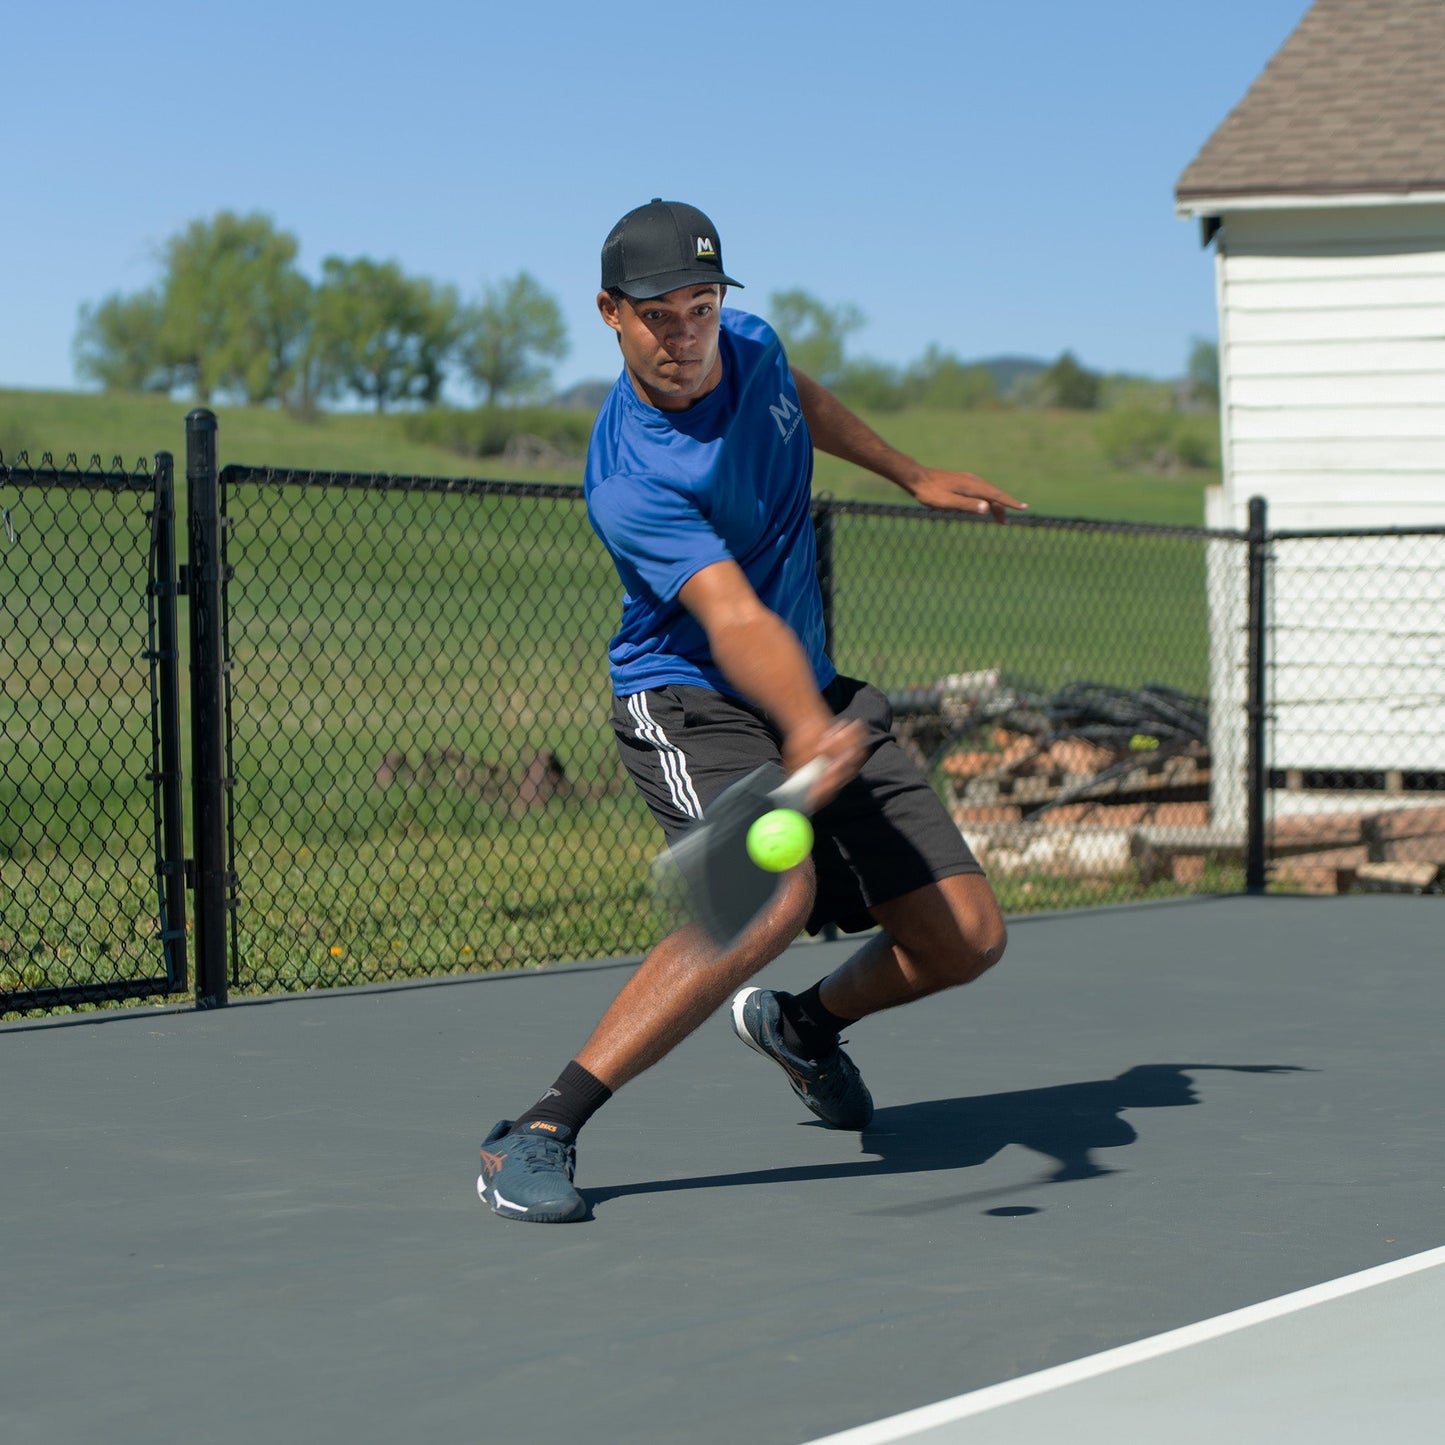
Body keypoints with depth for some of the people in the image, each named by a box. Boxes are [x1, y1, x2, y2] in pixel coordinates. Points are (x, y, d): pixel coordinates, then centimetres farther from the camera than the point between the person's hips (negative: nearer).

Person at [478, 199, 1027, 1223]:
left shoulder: (748, 341, -3)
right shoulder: (633, 481, -27)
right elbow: (736, 618, -39)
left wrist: (916, 476, 27)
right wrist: (805, 726, -55)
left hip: (815, 698, 8)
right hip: (689, 703, -7)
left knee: (967, 939, 1)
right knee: (775, 888, -37)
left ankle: (803, 1025, 34)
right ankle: (540, 1135, -32)